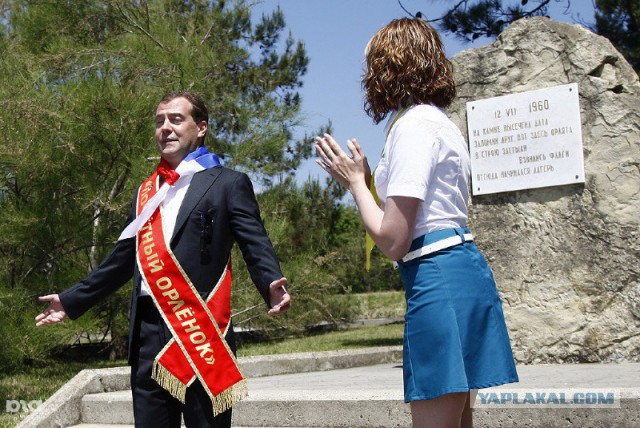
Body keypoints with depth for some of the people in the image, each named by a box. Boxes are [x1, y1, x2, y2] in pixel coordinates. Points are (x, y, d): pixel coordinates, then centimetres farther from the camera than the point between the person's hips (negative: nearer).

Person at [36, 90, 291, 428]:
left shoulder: (228, 183, 2)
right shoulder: (145, 192, 19)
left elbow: (255, 245, -7)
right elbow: (123, 258, 25)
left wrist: (271, 286, -28)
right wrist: (72, 301, 26)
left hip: (201, 330, -5)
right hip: (147, 331, 6)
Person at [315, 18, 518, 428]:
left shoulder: (414, 125, -10)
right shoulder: (440, 121, 19)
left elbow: (392, 240, -15)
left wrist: (356, 181, -2)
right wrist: (366, 179, 23)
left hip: (437, 278, -11)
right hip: (466, 269, 11)